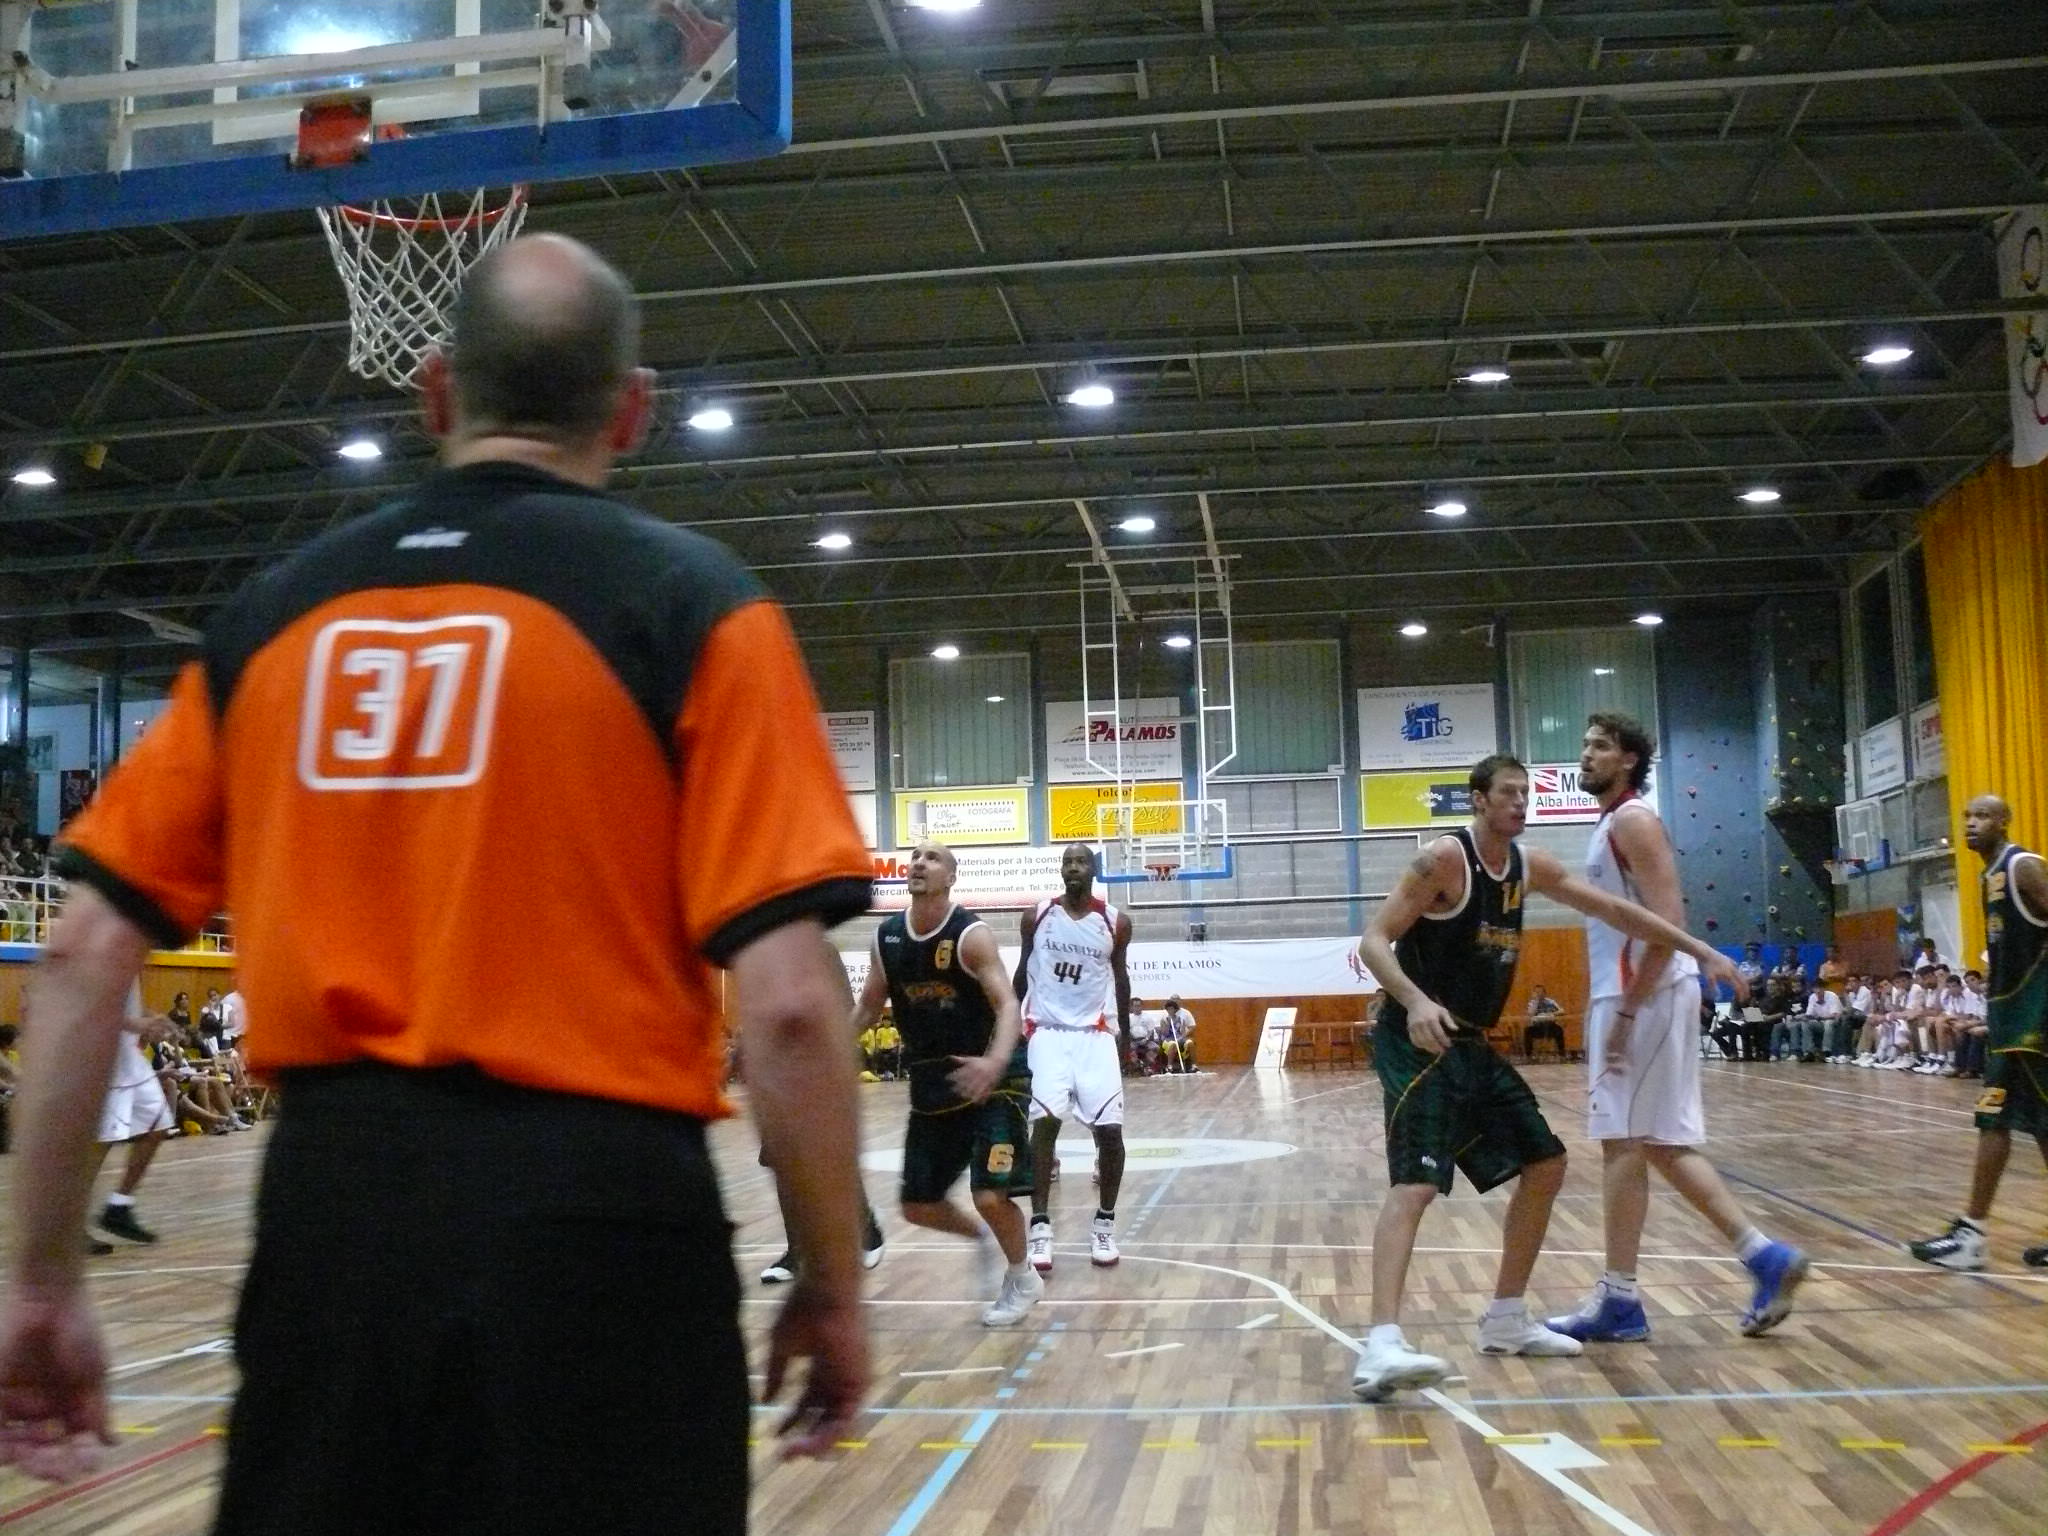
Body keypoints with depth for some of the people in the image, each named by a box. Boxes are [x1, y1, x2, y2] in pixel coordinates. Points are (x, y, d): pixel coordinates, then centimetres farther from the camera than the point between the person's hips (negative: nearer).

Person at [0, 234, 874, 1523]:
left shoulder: (277, 612, 9)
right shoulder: (688, 601, -4)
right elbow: (787, 1003, -12)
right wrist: (834, 1284, -1)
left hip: (330, 1213, 3)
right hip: (593, 1218, -3)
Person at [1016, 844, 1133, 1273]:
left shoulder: (1115, 922, -1)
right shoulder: (1037, 915, -1)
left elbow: (1120, 977, 11)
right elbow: (1023, 970, 10)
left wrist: (1125, 1035, 15)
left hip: (1095, 1034, 1)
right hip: (1047, 1031, -1)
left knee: (1110, 1129, -6)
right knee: (1045, 1122, -15)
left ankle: (1105, 1223, 12)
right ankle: (1040, 1227, -10)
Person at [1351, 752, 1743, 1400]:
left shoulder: (1528, 865, 10)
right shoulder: (1446, 858, -14)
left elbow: (1611, 909, 18)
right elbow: (1374, 941, -18)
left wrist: (1698, 949, 15)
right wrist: (1414, 1001, -36)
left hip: (1471, 1046, 9)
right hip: (1418, 1041, -9)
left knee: (1544, 1164, 13)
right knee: (1415, 1183, -24)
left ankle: (1506, 1321, 24)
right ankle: (1382, 1347, -35)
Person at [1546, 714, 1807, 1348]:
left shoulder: (1632, 820, -11)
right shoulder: (1614, 825, 19)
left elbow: (1667, 923, -20)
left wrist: (1626, 1012, -23)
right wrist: (1616, 1010, 20)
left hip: (1647, 997, -10)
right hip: (1628, 996, 10)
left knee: (1624, 1143, -5)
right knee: (1662, 1144, 12)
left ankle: (1618, 1301, 0)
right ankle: (1764, 1257, 14)